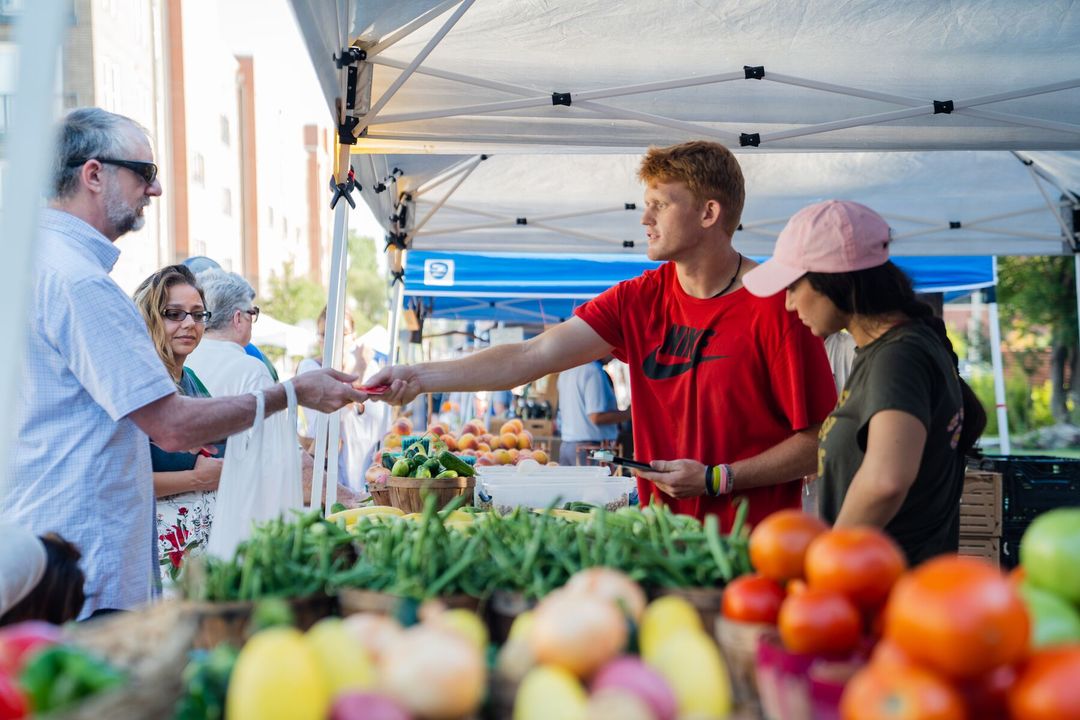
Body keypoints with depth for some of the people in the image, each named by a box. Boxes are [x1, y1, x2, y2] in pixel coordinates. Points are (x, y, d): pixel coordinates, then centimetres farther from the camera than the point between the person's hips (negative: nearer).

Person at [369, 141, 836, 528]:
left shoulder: (776, 306, -12)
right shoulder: (638, 300, 4)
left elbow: (819, 443, -10)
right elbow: (531, 358, -3)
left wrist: (718, 478, -16)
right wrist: (423, 377, -11)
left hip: (753, 544, -4)